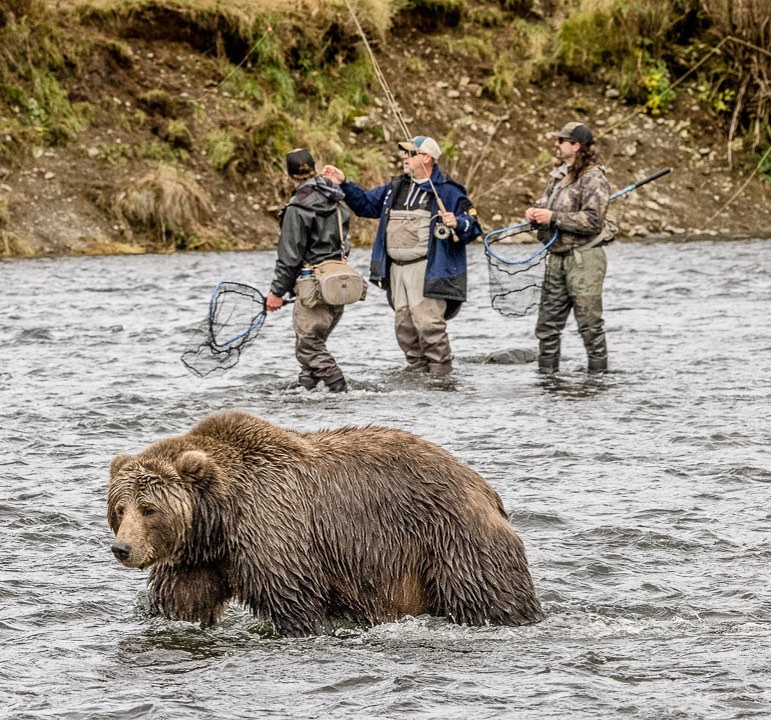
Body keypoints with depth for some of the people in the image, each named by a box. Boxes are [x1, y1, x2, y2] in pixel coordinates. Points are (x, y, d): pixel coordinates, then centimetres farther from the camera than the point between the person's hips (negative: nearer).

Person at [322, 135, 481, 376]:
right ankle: (417, 369, 16)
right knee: (404, 324, 7)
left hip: (427, 270, -7)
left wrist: (457, 224, -24)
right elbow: (365, 203, 26)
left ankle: (440, 372, -10)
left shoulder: (448, 191, -1)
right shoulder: (396, 188, 19)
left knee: (427, 321, -16)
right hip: (397, 268, 7)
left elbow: (473, 226, -3)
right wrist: (343, 184, 14)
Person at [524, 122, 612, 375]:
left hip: (584, 258, -9)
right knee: (547, 324, 11)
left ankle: (598, 372, 2)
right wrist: (535, 212, -1)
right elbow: (546, 202, 23)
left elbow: (592, 221, -19)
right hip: (557, 257, 9)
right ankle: (546, 373, 18)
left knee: (590, 323, -5)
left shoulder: (593, 179, -12)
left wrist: (553, 217, -19)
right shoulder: (559, 175, 15)